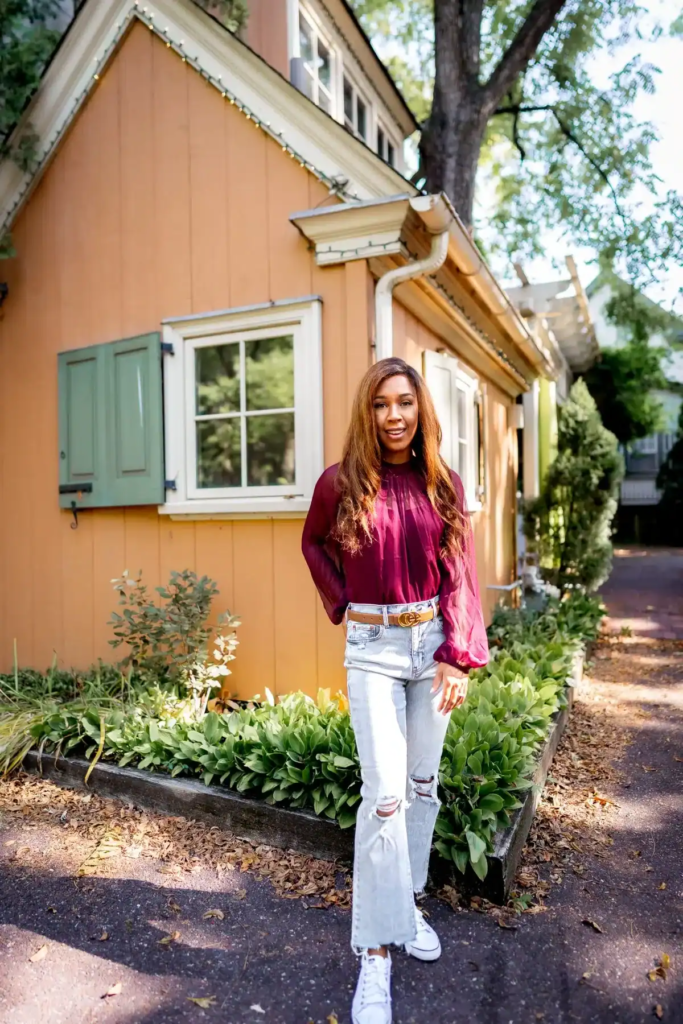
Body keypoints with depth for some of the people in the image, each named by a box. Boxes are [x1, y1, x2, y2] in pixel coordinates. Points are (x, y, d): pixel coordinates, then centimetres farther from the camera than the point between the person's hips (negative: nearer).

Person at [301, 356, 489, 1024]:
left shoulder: (443, 485, 0)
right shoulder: (341, 483, -5)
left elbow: (460, 575, -1)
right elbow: (312, 544, 12)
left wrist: (457, 656, -9)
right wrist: (341, 602, 1)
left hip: (433, 642, 3)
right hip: (373, 648, -3)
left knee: (422, 783, 15)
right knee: (384, 794, -5)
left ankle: (407, 901, 37)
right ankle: (375, 953, 11)